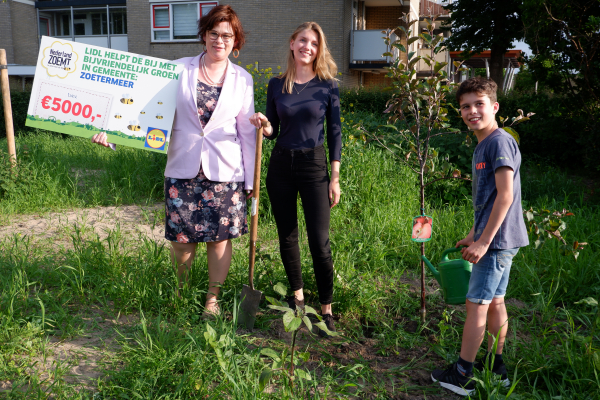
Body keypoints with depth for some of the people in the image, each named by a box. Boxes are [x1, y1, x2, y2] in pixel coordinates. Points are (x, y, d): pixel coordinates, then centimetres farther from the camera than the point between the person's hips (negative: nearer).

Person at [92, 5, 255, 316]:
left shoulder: (242, 79, 5)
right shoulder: (180, 70, 3)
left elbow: (247, 131, 7)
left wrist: (251, 179, 5)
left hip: (225, 172, 0)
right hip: (183, 169, 0)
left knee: (219, 237, 6)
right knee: (182, 238, 5)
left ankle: (212, 299, 27)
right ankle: (178, 294, 31)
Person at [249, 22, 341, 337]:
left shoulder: (327, 86, -2)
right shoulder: (276, 84, 4)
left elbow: (335, 132, -1)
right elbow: (272, 131, 10)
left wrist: (335, 177, -4)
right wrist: (263, 125, -14)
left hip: (314, 164, -3)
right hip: (281, 164, 3)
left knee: (319, 241, -5)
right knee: (286, 236, 11)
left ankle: (326, 309, 10)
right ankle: (297, 294, 31)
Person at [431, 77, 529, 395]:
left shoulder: (500, 142, -16)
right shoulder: (482, 146, 14)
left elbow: (505, 195, -21)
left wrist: (483, 241, -20)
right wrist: (473, 235, 22)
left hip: (497, 240, -9)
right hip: (496, 239, 9)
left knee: (476, 304, -2)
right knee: (495, 302, 16)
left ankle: (462, 375, 9)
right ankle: (495, 366, 28)